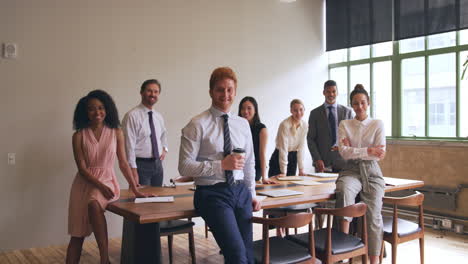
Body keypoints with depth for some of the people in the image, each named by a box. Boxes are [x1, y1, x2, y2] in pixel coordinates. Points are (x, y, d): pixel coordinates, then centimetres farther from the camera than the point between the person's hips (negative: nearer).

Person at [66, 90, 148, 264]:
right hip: (85, 183, 2)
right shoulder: (79, 135, -2)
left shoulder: (116, 132, 0)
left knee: (94, 203, -36)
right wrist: (100, 186, -21)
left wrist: (135, 190, -1)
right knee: (77, 233, 1)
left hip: (108, 180, -2)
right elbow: (82, 168, -7)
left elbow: (123, 163, 3)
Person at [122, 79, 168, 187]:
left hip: (158, 164, 7)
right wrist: (133, 171, -18)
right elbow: (129, 145, -15)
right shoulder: (132, 116, -12)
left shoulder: (158, 116, 10)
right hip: (141, 165, -7)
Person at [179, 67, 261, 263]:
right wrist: (221, 165, -19)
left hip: (241, 191, 6)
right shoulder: (197, 125, -7)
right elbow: (185, 167, -12)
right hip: (213, 194, -5)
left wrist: (252, 194, 13)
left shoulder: (243, 124, 11)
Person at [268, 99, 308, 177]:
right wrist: (283, 172, -23)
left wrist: (301, 169, -5)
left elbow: (301, 148, -2)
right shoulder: (285, 125, -22)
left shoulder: (304, 125, -4)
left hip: (293, 159, 6)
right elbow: (283, 149, -23)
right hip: (279, 159, -6)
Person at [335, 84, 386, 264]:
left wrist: (353, 151, -7)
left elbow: (380, 154, -3)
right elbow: (344, 153, -6)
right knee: (344, 190, -35)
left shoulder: (378, 124, 7)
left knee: (373, 215, -13)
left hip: (371, 173, 0)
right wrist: (368, 151, -17)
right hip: (351, 171, 0)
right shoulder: (344, 125, 9)